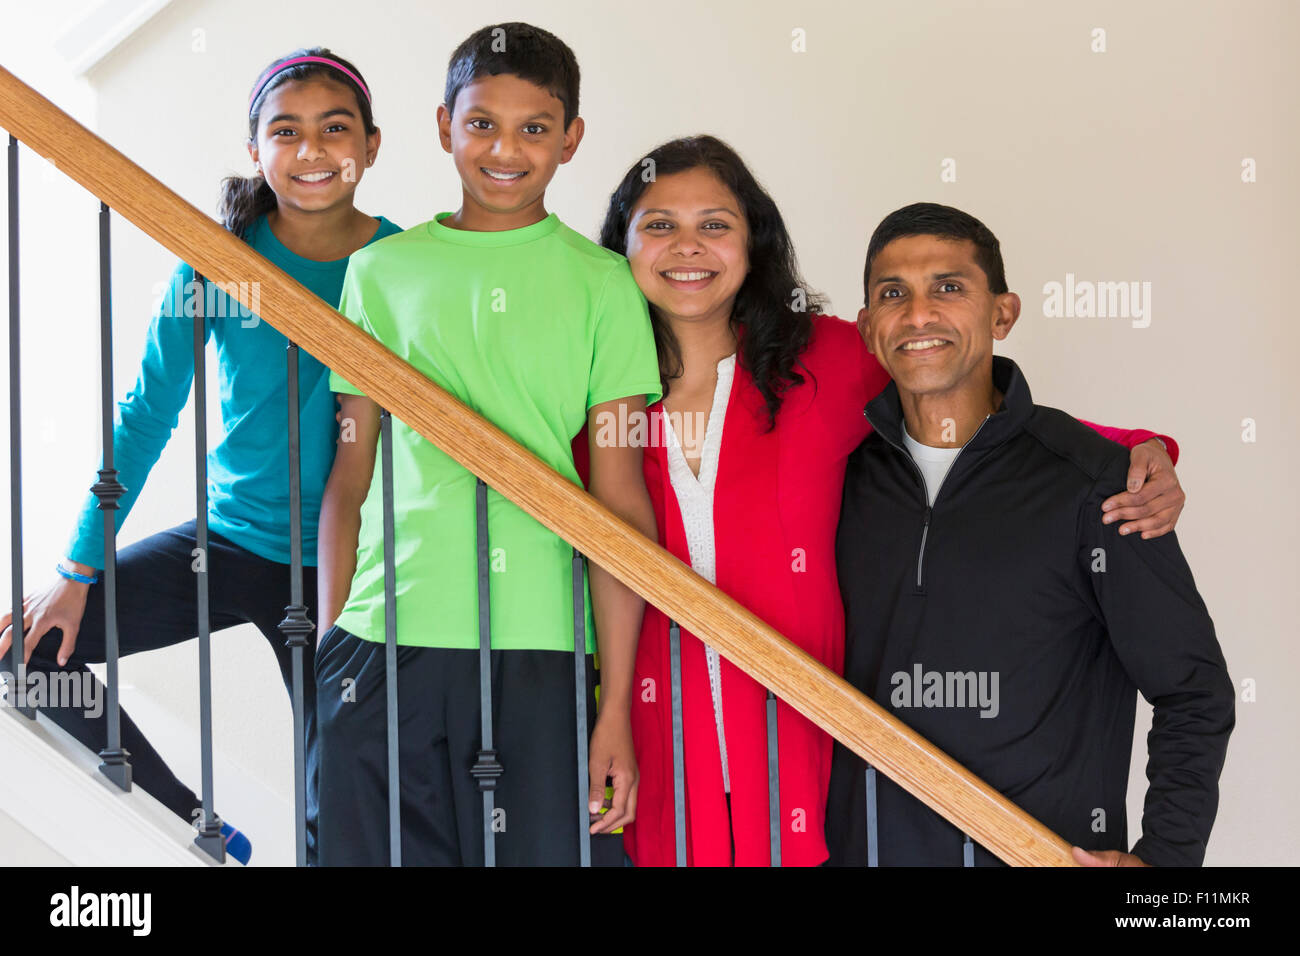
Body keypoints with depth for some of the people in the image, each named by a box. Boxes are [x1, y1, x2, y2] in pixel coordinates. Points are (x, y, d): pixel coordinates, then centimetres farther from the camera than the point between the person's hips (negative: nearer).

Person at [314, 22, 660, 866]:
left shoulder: (600, 283, 4)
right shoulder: (382, 272, 10)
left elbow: (621, 501, -1)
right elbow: (351, 475, 13)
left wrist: (617, 705, -6)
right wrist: (329, 641, 7)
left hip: (540, 648, -1)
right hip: (383, 640, 2)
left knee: (542, 849, -1)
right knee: (374, 850, 5)